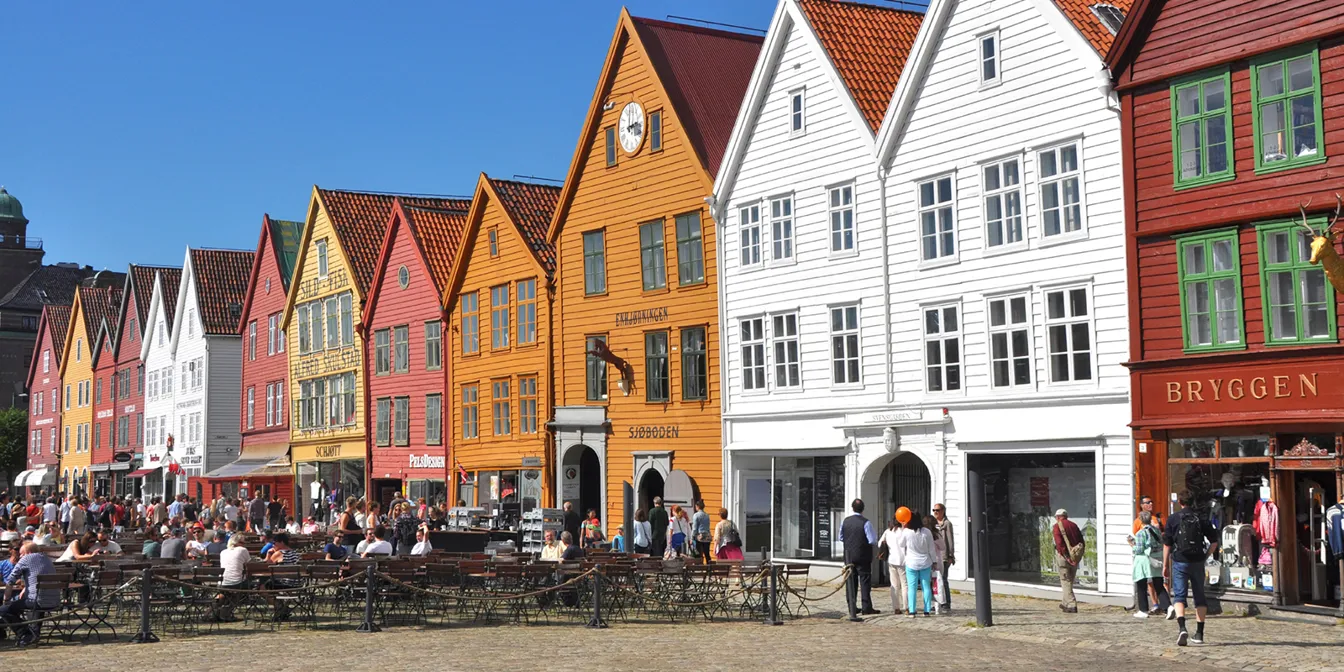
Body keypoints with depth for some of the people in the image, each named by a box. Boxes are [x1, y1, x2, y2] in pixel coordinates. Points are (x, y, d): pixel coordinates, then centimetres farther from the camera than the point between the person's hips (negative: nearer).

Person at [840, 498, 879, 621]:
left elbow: (841, 538, 11)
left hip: (849, 556, 4)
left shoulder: (845, 522, 1)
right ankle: (867, 607, 5)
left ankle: (852, 607, 13)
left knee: (851, 582, 9)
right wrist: (875, 535, 5)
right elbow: (873, 540, -15)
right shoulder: (865, 523, -14)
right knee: (865, 580, 3)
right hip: (863, 556, -4)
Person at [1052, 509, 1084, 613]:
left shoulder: (1057, 526, -7)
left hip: (1064, 555, -6)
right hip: (1075, 557, 6)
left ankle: (1071, 605, -7)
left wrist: (1066, 556, -19)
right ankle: (1064, 603, 28)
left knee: (1066, 581, -1)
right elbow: (1082, 541, 7)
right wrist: (1079, 555, 6)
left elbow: (1059, 543, -19)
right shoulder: (1073, 525, 11)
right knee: (1070, 580, 18)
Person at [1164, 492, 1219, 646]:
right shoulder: (1201, 518, 5)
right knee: (1199, 596, 13)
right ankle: (1199, 633, 15)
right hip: (1198, 563, 2)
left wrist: (1165, 565, 4)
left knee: (1179, 595, -3)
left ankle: (1182, 628, -26)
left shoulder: (1173, 519, -2)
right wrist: (1205, 556, 11)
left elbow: (1167, 544, -1)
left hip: (1180, 562, -2)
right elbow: (1214, 541, 3)